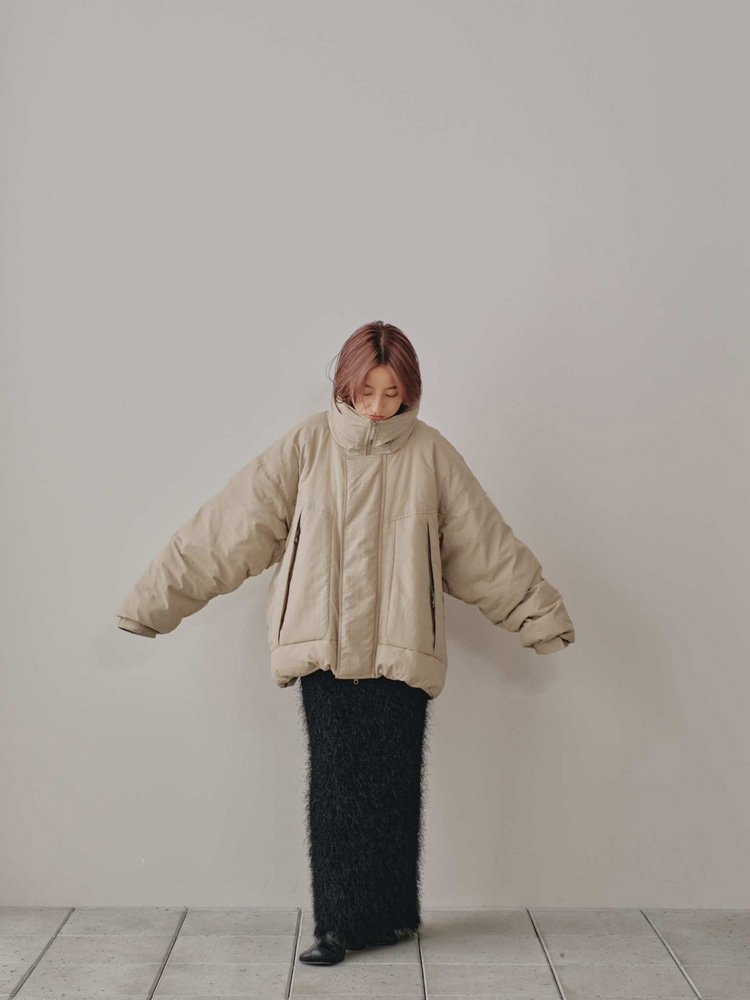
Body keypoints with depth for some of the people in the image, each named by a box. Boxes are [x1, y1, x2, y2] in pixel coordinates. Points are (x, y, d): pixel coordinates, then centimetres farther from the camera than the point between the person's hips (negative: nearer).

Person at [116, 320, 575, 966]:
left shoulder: (430, 453, 4)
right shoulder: (308, 446, 2)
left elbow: (489, 548, 11)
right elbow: (229, 526, 1)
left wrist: (541, 615, 14)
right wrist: (155, 599, 1)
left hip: (402, 647, 1)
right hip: (325, 648, 0)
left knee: (394, 785, 1)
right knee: (335, 784, -3)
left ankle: (391, 914, 18)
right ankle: (338, 923, 9)